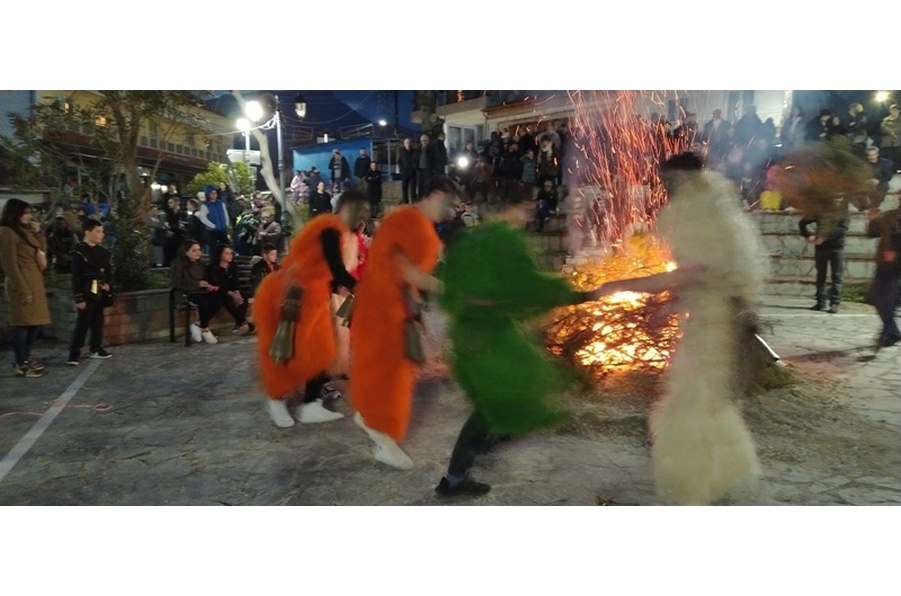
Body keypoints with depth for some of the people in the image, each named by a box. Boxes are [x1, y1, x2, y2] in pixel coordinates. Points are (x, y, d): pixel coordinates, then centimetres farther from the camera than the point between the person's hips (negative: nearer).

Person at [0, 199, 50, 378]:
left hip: (36, 283, 9)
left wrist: (37, 233, 9)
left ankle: (26, 359, 17)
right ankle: (20, 364, -1)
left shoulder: (25, 232, 19)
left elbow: (42, 252, 18)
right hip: (22, 285, -9)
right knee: (23, 324, -6)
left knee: (34, 323, 9)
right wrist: (23, 290, -17)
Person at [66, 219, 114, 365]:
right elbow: (76, 277, -13)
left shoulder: (102, 251, 9)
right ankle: (74, 353, -2)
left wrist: (108, 284, -1)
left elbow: (109, 270, 17)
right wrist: (79, 298, -16)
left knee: (98, 322, 14)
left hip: (101, 293, 7)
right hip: (87, 293, -7)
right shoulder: (79, 251, -11)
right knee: (82, 324, -6)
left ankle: (96, 348, 24)